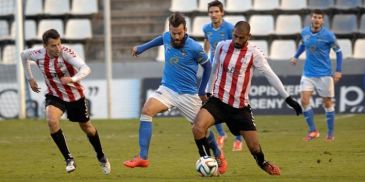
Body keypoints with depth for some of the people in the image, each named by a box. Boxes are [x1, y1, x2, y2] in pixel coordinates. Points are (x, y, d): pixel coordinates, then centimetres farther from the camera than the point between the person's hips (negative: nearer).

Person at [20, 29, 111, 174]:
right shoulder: (38, 54, -18)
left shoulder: (66, 53, -28)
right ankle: (69, 159, -15)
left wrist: (73, 79, -61)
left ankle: (101, 157, 44)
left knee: (86, 127, 16)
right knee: (51, 120, -28)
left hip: (75, 96, -1)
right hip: (54, 96, 1)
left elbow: (85, 68, -42)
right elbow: (23, 55, 7)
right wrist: (30, 79, 8)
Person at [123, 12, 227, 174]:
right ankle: (143, 158, -21)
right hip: (167, 89, 3)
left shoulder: (194, 48, -17)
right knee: (146, 110, -21)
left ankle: (219, 156, 35)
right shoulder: (166, 37, -6)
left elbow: (207, 66, 0)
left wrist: (202, 91, 6)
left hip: (188, 94, -3)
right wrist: (142, 47, 32)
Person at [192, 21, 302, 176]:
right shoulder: (221, 47, 0)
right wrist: (208, 92, 24)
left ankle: (262, 163, 35)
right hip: (218, 101, 1)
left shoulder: (254, 53, -7)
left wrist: (288, 98, -12)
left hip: (240, 107, -1)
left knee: (254, 146, 0)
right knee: (197, 127, -26)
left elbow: (270, 75, -8)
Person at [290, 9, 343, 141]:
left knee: (327, 102, 5)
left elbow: (338, 51, -1)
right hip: (308, 74, 3)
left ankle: (330, 133, 17)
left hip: (324, 74, -3)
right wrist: (296, 56, 9)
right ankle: (313, 131, -1)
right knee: (304, 100, -11)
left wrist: (338, 71, -7)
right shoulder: (305, 32, 1)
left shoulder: (328, 35, -11)